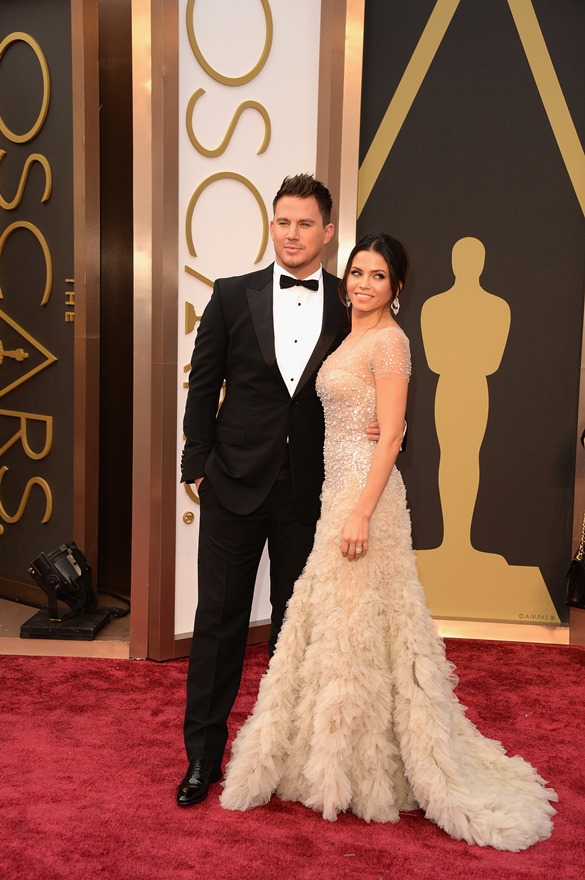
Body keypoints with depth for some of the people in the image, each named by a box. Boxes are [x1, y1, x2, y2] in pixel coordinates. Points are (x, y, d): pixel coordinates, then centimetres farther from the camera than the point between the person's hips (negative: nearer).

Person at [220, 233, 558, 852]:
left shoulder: (388, 340, -11)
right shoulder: (352, 338, 16)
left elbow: (391, 435, -17)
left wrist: (361, 512, -22)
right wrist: (343, 504, 20)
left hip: (365, 490, -9)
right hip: (340, 489, 9)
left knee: (357, 622, 0)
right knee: (332, 614, 16)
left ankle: (367, 768, 17)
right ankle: (337, 754, 33)